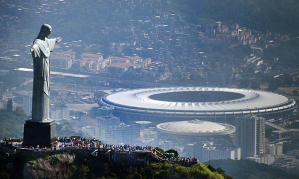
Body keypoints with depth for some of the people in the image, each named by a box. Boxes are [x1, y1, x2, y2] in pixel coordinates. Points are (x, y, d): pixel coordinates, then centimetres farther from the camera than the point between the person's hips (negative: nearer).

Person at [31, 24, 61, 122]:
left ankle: (43, 115, 19)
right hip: (40, 69, -10)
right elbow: (35, 46, -45)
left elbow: (49, 41, 39)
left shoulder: (45, 40, 12)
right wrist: (33, 48, -70)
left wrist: (55, 40, 60)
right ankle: (38, 116, -5)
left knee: (44, 91, 13)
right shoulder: (38, 41, -19)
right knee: (39, 91, -7)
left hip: (45, 70, 10)